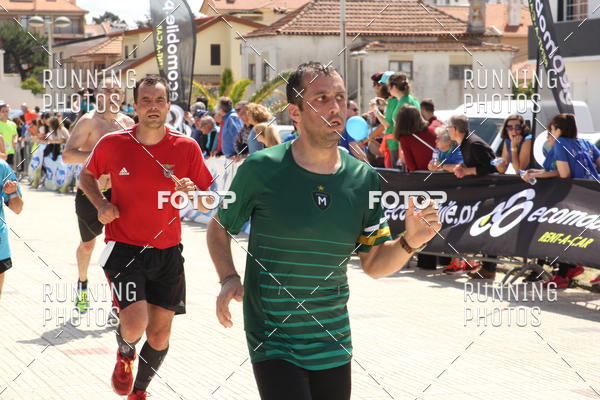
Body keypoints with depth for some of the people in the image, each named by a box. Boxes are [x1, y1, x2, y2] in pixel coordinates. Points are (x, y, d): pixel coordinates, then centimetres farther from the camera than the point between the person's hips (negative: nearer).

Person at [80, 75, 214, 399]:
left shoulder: (187, 148, -5)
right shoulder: (112, 144, -7)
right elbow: (87, 176, 13)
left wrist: (192, 193, -20)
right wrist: (101, 204, -6)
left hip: (168, 251, 2)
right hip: (124, 248, -2)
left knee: (160, 331, 8)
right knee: (134, 323, -19)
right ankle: (125, 354, 19)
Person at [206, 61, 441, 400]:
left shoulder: (364, 179, 1)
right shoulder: (261, 169, -9)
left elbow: (374, 265, 7)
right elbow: (219, 229, 5)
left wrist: (410, 242, -12)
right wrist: (229, 278, -11)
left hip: (334, 344, 4)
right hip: (273, 343, -4)